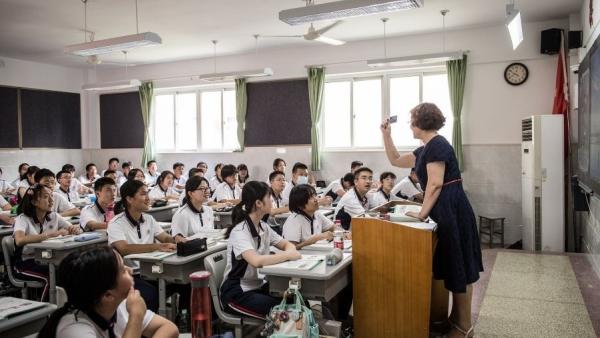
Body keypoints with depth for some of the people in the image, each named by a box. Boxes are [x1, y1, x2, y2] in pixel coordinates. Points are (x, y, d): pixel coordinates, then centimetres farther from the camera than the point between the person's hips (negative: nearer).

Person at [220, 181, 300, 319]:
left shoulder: (263, 227, 4)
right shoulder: (239, 231, -22)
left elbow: (286, 244, 13)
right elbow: (256, 261, -38)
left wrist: (291, 250, -12)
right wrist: (288, 255, -26)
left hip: (259, 286, 8)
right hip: (237, 294, -8)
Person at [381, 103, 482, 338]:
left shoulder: (437, 144, -13)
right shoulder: (425, 149, 17)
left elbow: (435, 183, -19)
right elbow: (396, 160, 26)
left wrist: (422, 213, -14)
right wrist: (386, 135, 19)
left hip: (452, 211, -10)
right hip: (445, 212, 10)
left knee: (459, 268, -2)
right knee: (453, 266, 16)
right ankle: (456, 317, 27)